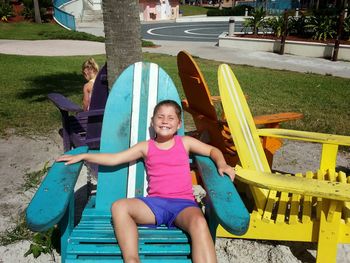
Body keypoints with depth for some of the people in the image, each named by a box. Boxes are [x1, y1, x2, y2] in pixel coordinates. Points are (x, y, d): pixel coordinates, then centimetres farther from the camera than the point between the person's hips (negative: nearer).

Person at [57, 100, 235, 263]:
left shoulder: (185, 142, 14)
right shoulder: (145, 147, 15)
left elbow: (212, 150, 20)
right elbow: (114, 159, 13)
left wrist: (221, 164, -2)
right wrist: (83, 156, 7)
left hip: (184, 203, -1)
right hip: (155, 202, 2)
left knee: (199, 223, -35)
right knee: (119, 206, -24)